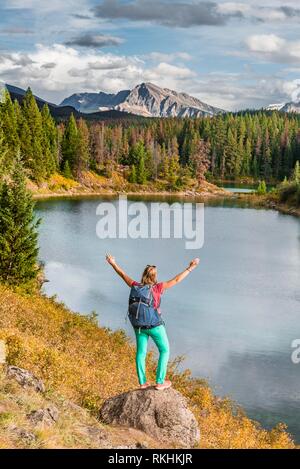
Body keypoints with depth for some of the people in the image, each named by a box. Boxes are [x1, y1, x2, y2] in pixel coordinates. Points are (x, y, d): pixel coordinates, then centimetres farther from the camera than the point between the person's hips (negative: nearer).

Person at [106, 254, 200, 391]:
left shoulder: (136, 286, -7)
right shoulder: (156, 287, -19)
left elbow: (123, 275, 6)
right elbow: (176, 280, -21)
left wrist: (113, 264, 20)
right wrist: (190, 268, -17)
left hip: (139, 325, 5)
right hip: (155, 325, -5)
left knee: (141, 352, 16)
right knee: (164, 350, 11)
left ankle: (142, 383, 21)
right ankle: (160, 382, 9)